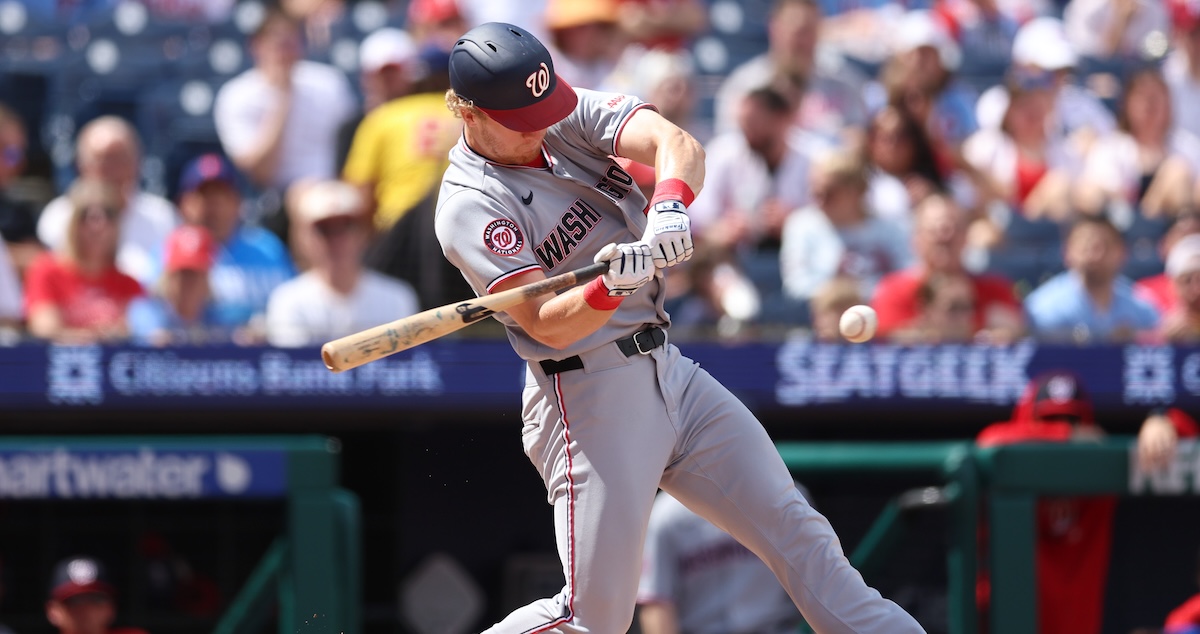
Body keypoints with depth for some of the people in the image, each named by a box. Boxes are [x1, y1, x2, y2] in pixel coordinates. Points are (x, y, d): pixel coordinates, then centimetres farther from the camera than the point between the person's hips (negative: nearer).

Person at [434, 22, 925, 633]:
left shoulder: (570, 114, 3)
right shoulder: (470, 209, -14)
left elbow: (675, 143, -14)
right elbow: (548, 325, -23)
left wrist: (670, 205, -36)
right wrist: (610, 287, -42)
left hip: (670, 372, 6)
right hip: (589, 396, -6)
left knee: (795, 530, 5)